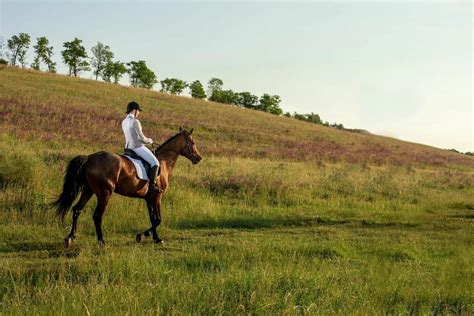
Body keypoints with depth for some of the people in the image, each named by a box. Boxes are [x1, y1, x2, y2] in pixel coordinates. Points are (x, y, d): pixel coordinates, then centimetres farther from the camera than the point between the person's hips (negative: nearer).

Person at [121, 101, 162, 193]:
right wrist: (149, 141, 6)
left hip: (128, 147, 9)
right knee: (155, 163, -11)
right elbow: (142, 138, -16)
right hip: (138, 147, -9)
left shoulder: (124, 122, 9)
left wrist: (146, 140, 18)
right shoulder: (135, 122, -18)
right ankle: (152, 184, -17)